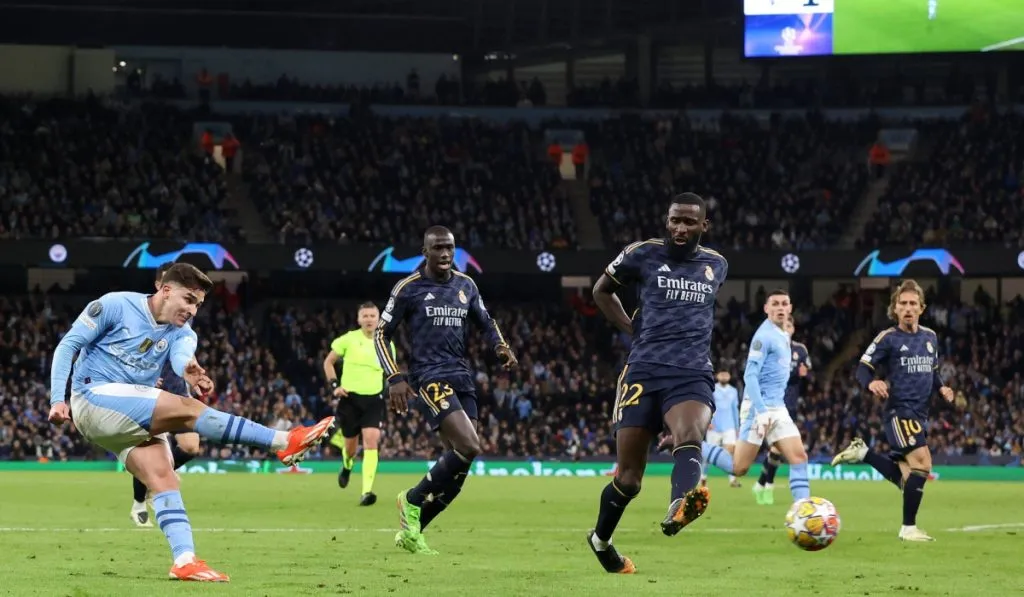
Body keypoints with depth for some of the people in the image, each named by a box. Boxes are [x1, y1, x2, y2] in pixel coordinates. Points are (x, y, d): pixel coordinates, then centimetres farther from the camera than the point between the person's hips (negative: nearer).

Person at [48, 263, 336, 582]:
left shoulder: (181, 332, 7)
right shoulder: (115, 306, -6)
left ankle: (185, 560, -22)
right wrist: (58, 399, -16)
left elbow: (181, 354, -18)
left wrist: (189, 369, -44)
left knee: (163, 478, -14)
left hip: (132, 420, 7)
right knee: (186, 409, -21)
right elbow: (68, 346, -5)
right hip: (94, 397, -7)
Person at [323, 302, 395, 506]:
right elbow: (328, 362, 8)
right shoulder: (348, 339, -2)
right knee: (350, 446, 9)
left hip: (374, 399, 0)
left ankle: (366, 491, -23)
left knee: (371, 443, -19)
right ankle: (347, 466, 48)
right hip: (350, 398, 0)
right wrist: (334, 385, -4)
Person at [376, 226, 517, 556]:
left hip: (461, 376, 6)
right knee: (469, 446, -24)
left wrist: (501, 347, 3)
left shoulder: (466, 286, 12)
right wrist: (395, 378, -11)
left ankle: (410, 531, 14)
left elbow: (486, 322, 25)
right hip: (429, 376, -6)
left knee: (457, 467, 1)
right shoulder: (408, 289, -3)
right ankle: (413, 501, -4)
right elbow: (381, 334, 1)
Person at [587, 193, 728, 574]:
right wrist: (631, 331, 10)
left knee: (689, 436, -34)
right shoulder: (642, 255, 5)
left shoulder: (717, 266, 14)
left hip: (693, 374, 1)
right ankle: (600, 539, 28)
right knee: (628, 477, 1)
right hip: (645, 370, -1)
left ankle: (679, 509, -62)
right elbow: (601, 290, 20)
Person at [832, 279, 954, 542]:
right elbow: (863, 368, -6)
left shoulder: (930, 337, 12)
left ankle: (862, 453, 28)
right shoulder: (888, 338, -6)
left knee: (904, 478, 9)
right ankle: (909, 528, -9)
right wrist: (871, 383, -28)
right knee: (922, 463, -19)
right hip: (899, 411, -7)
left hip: (920, 414, 7)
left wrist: (942, 387, 3)